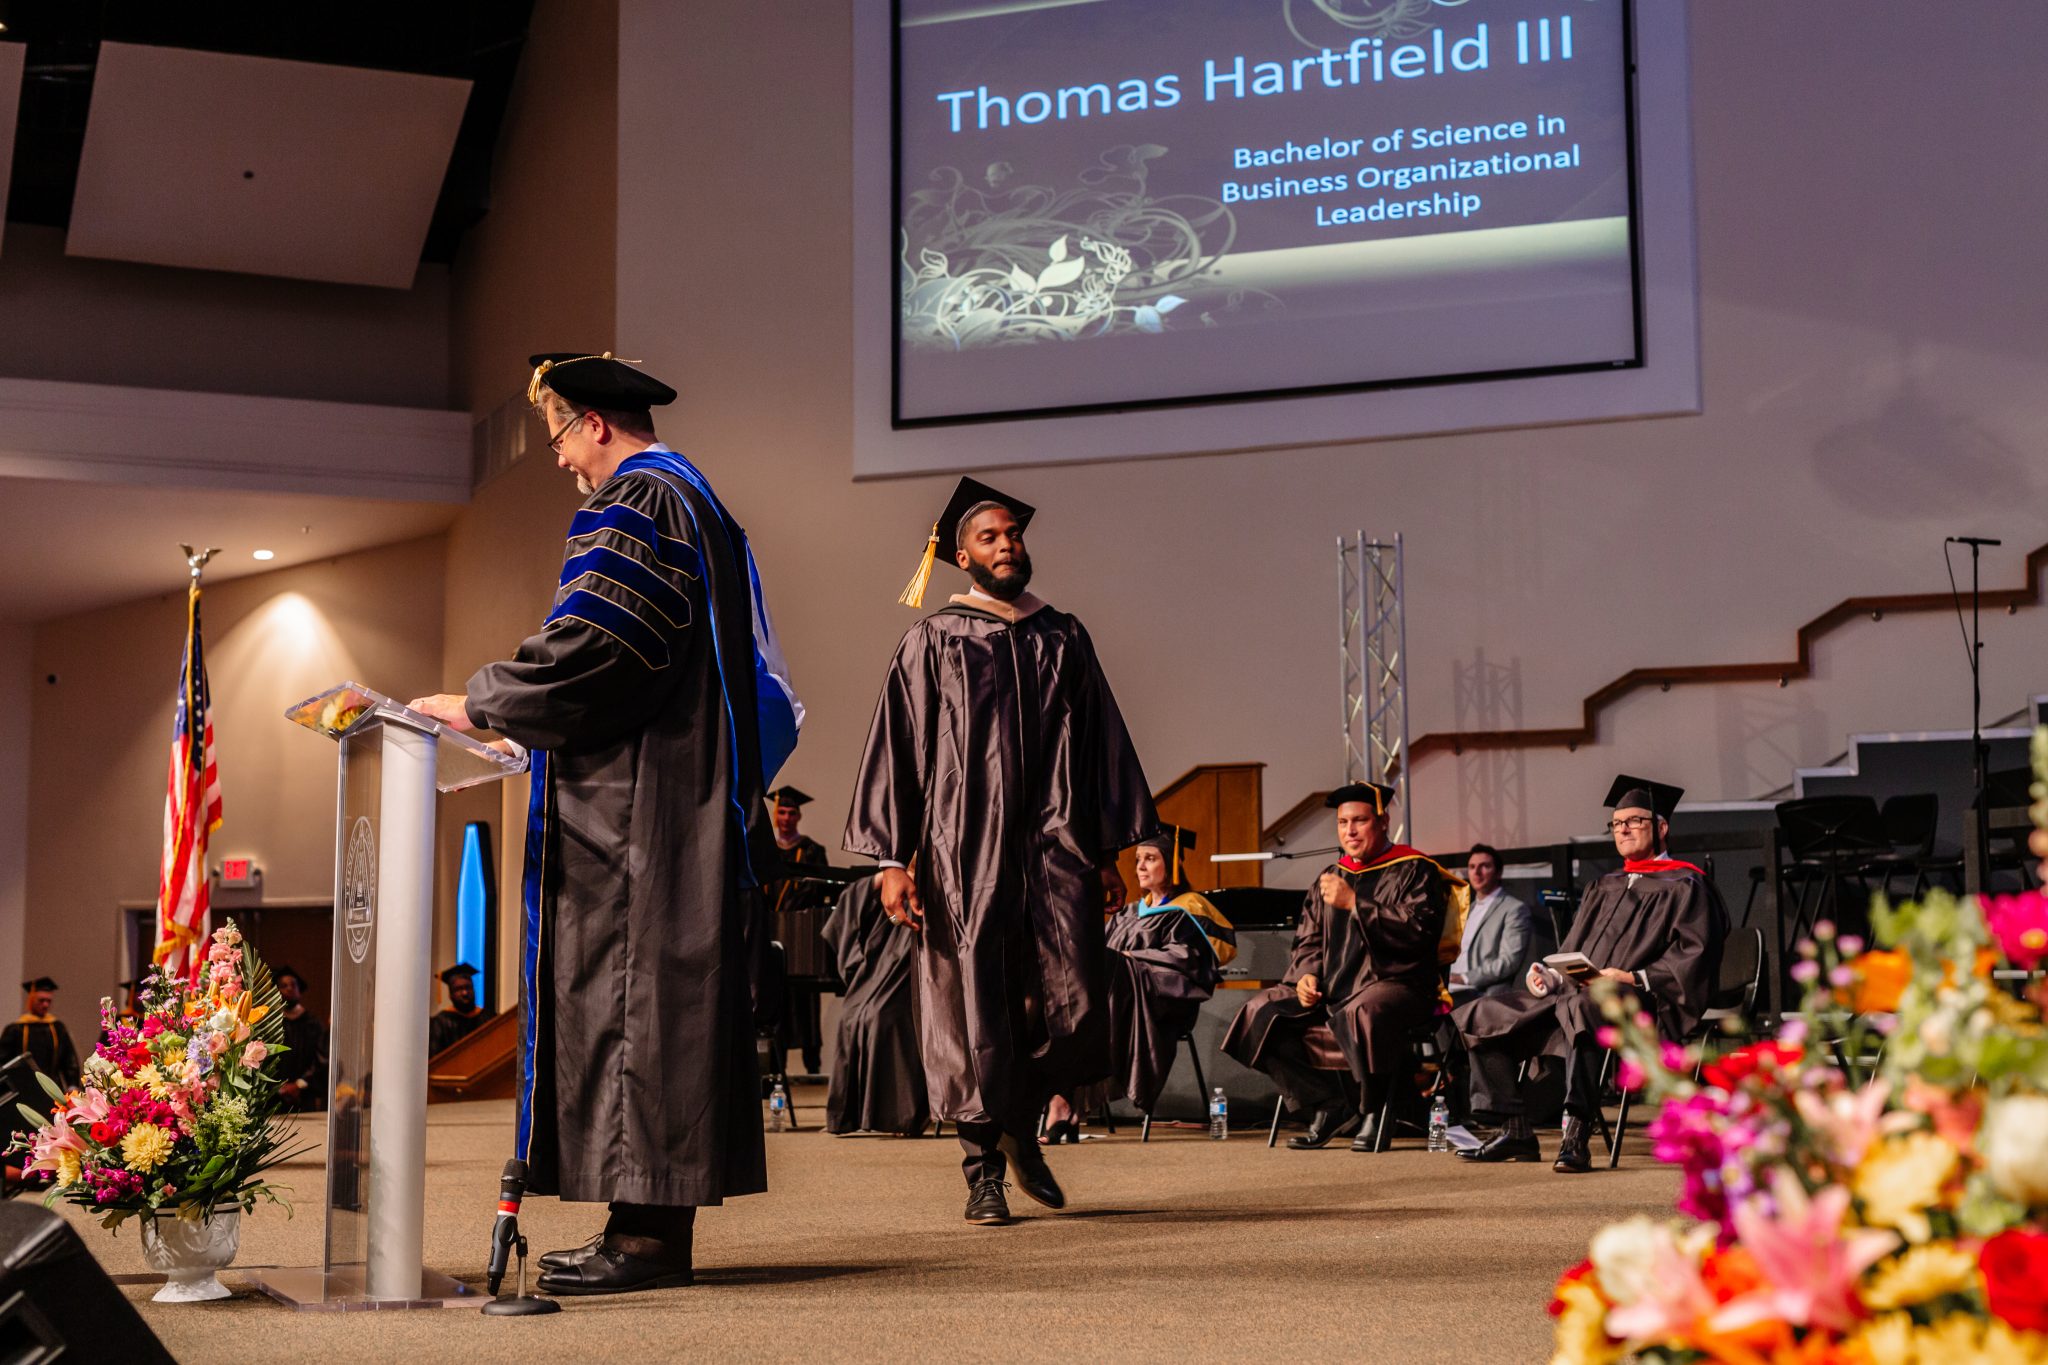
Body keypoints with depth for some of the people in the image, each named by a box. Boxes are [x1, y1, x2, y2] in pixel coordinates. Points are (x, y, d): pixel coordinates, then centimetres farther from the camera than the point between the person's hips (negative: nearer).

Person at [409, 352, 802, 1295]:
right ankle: (658, 1222, 11)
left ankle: (645, 1233, -9)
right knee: (669, 993, 8)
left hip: (634, 806, -10)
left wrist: (477, 704, -8)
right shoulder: (694, 499, 21)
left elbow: (589, 649, -20)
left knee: (626, 989, -10)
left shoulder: (635, 503, -10)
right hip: (687, 791, 10)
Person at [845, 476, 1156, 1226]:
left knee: (1072, 1010, -5)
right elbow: (896, 745, 1)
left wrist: (1108, 852, 11)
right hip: (964, 855, -2)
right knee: (973, 1014, -2)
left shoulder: (1064, 639, 15)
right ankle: (983, 1169, 10)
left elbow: (1103, 744, 17)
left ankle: (1021, 1125, 23)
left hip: (1055, 850, 3)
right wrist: (891, 858, -6)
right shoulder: (933, 641, 6)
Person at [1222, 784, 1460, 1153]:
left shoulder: (1413, 871, 0)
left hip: (1395, 983, -7)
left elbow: (1418, 929, -15)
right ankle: (1326, 1106, -6)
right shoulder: (1331, 877, 19)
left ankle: (1373, 1112, -17)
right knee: (1262, 1012, -11)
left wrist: (1354, 904, -17)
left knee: (1362, 1011, -40)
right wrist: (1306, 974, 0)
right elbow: (1308, 938, 22)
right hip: (1332, 987, 7)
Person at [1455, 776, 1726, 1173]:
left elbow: (1692, 957, -9)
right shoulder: (1604, 888, 26)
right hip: (1574, 989, 9)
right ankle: (1515, 1132, -6)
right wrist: (1548, 974, 3)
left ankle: (1576, 1138, -45)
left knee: (1578, 1008, -42)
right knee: (1484, 1015, -3)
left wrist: (1632, 978, -20)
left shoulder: (1684, 885, 4)